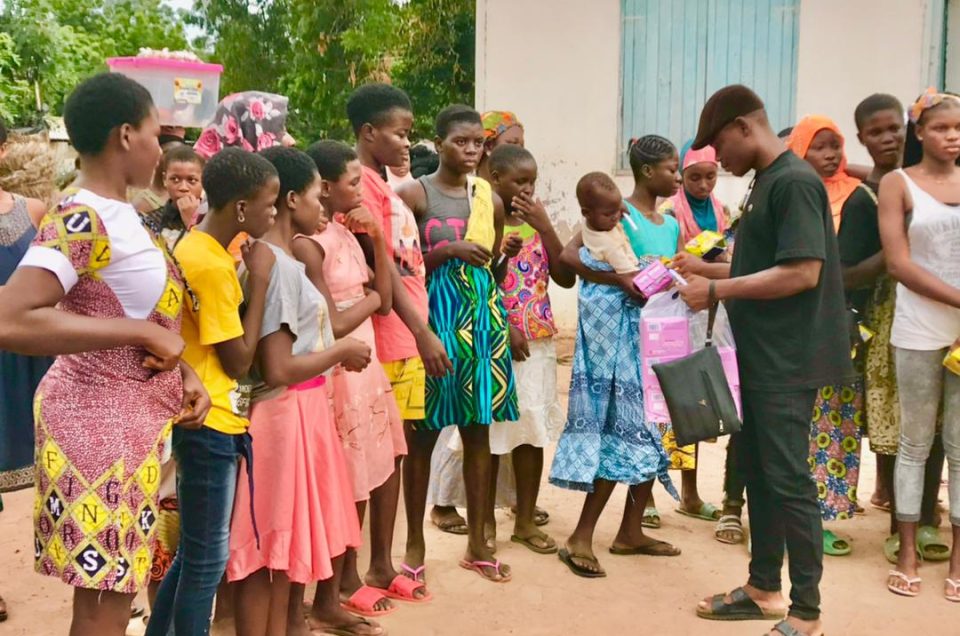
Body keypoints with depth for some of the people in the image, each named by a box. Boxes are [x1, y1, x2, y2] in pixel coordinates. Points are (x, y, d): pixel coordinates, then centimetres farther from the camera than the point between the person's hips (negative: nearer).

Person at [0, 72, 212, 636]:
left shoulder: (120, 215, 9)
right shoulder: (81, 220, -20)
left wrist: (184, 372, 1)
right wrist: (142, 334, -26)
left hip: (133, 420, 9)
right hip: (101, 421, -9)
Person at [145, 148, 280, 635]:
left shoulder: (197, 247, 8)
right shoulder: (212, 265, -21)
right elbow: (238, 360, -17)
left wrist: (247, 277, 1)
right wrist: (259, 280, -14)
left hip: (204, 418, 10)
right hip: (210, 422, -10)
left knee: (193, 549, 20)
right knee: (207, 557, 2)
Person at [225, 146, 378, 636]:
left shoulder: (281, 257, 9)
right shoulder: (276, 264, -20)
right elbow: (277, 369, -24)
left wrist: (335, 353, 7)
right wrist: (340, 351, -12)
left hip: (304, 407, 10)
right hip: (282, 413, -10)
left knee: (289, 532, 20)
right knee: (270, 544, 3)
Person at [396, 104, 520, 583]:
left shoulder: (490, 199, 11)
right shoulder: (415, 194, -3)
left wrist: (508, 255, 0)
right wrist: (447, 251, -16)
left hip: (483, 316, 4)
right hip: (433, 315, -4)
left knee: (479, 429, 8)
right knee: (424, 430, 2)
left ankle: (477, 543, 20)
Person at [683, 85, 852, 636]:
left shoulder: (794, 181, -16)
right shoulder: (767, 181, 14)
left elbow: (802, 273, -24)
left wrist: (718, 290, -19)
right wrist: (707, 273, 8)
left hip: (788, 362, -10)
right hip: (759, 357, 10)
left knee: (788, 479, -4)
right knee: (756, 471, 15)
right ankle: (765, 589, 27)